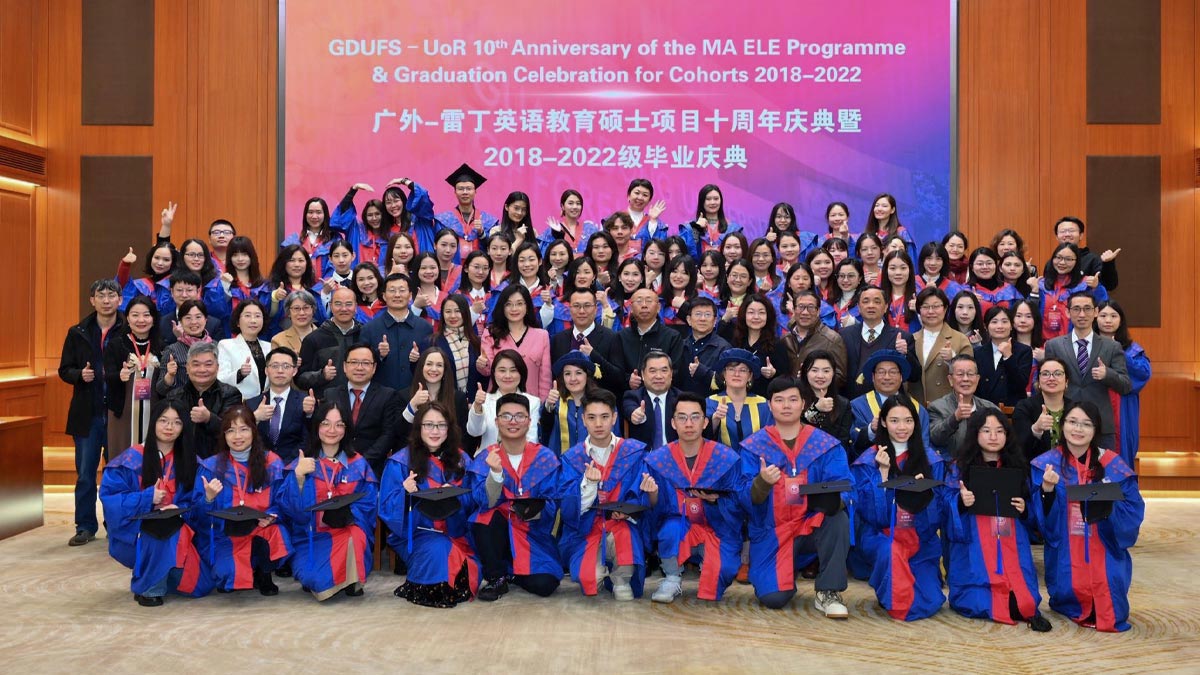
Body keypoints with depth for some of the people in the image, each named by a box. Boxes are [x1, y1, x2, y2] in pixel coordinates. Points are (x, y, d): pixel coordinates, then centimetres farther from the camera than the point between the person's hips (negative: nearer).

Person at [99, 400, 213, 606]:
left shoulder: (187, 460, 4)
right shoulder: (132, 458, -8)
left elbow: (192, 501, 3)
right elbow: (109, 495, -12)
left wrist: (180, 510, -19)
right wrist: (147, 498, -22)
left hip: (178, 532, 4)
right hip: (134, 532, -3)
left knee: (201, 583, -10)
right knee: (163, 532, -37)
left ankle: (164, 577, 21)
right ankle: (147, 587, -14)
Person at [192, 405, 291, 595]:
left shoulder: (272, 463, 2)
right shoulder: (210, 466, 1)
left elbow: (282, 503, 3)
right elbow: (198, 514, -1)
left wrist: (270, 516, -18)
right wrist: (208, 498, -21)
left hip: (262, 530, 1)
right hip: (225, 536, 0)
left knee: (275, 534, -32)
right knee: (229, 579, -23)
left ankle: (263, 574, 0)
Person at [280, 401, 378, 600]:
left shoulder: (358, 464, 8)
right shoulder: (302, 463, 6)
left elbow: (369, 504, 1)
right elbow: (289, 506, -4)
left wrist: (347, 514, -18)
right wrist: (298, 475, -19)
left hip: (349, 533, 1)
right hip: (311, 536, -1)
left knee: (354, 537, -35)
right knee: (317, 579, -29)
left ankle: (352, 581, -6)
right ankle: (319, 581, 8)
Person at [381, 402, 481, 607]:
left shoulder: (461, 459, 10)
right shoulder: (400, 461, 1)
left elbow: (473, 501, 7)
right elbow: (387, 508, -2)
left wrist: (455, 496, -14)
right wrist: (404, 492, -22)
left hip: (455, 532, 3)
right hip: (417, 532, -2)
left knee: (472, 570, -25)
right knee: (438, 551, -35)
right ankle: (420, 587, -7)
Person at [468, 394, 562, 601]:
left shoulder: (546, 458, -4)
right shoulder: (485, 458, -2)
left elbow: (552, 505, -7)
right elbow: (486, 503, -13)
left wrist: (534, 510, -29)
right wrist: (495, 472, -30)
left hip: (534, 533, 1)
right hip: (496, 531, 0)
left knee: (544, 584, -22)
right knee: (485, 517, -33)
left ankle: (511, 573, 14)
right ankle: (495, 578, -9)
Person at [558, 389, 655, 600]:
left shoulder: (634, 452, 0)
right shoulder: (572, 457, 1)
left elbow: (638, 498, -4)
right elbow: (568, 508, -8)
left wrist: (627, 512, -25)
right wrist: (588, 483, -25)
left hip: (621, 528, 0)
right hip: (585, 531, 1)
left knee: (625, 534, -36)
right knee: (587, 578, -25)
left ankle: (621, 579, -2)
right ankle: (601, 570, 14)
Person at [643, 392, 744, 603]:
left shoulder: (727, 458, -7)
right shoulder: (657, 459, -4)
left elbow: (738, 503, -6)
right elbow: (656, 508, -4)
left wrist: (716, 499, -25)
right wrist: (652, 494, -25)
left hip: (717, 529, 1)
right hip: (678, 528, -1)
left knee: (723, 569, -25)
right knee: (671, 528, -34)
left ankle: (707, 563, 15)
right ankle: (672, 579, -4)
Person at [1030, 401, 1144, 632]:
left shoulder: (1113, 465, 0)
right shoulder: (1045, 465, -2)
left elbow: (1134, 511, -3)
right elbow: (1040, 518, -7)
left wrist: (1109, 504, -24)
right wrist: (1047, 490, -26)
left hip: (1106, 556, 1)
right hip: (1065, 558, 0)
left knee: (1111, 614, -8)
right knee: (1072, 599, -8)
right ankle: (1077, 610, 27)